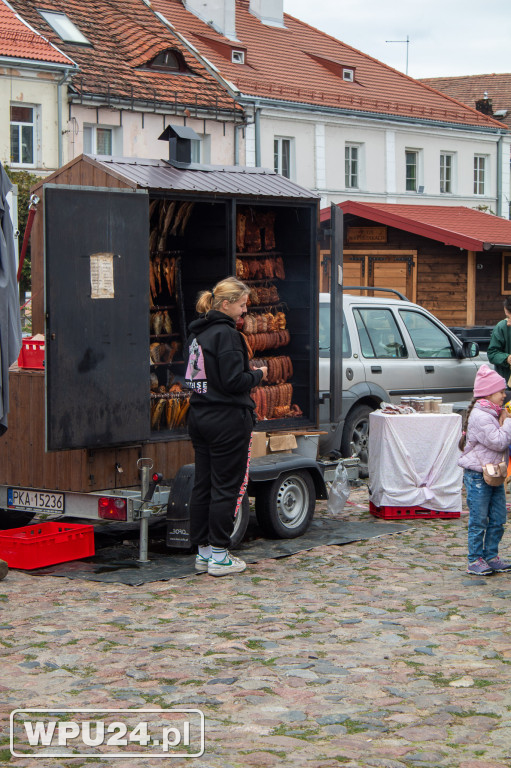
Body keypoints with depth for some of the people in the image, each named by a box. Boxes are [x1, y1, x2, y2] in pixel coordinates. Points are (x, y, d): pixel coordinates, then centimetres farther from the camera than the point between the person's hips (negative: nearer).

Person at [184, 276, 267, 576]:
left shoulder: (198, 333, 12)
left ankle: (203, 551, 17)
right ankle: (219, 555, 1)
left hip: (199, 417, 9)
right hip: (227, 421, -9)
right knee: (226, 487, -2)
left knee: (203, 485, 11)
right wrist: (258, 375, -3)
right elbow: (233, 381, -21)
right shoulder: (226, 335, -16)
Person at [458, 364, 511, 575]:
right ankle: (475, 561, 5)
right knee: (479, 521, -2)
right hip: (477, 476, -9)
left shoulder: (493, 414, 13)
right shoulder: (480, 417, -18)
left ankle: (491, 557, 19)